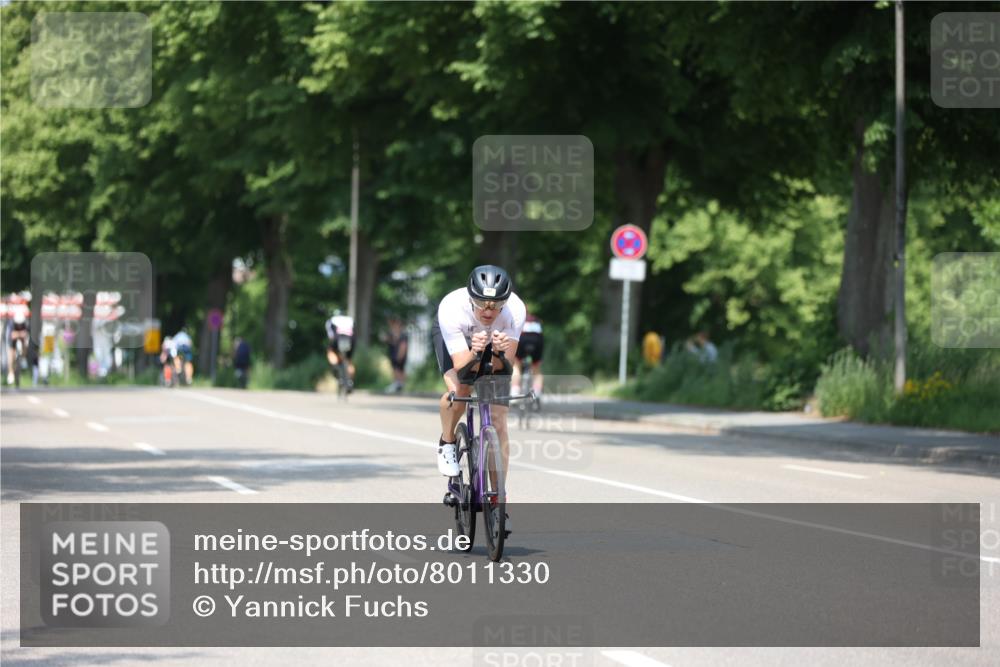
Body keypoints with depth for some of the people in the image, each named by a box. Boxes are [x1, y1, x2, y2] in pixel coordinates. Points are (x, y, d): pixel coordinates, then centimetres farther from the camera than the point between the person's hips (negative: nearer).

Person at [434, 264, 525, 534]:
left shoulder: (515, 310, -36)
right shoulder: (451, 309, -40)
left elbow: (502, 367, -32)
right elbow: (460, 365, -38)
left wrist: (500, 354, -53)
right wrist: (475, 353, -58)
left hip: (496, 343, 1)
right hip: (455, 339, -1)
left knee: (498, 421, -8)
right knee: (459, 388, -31)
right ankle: (447, 444, 0)